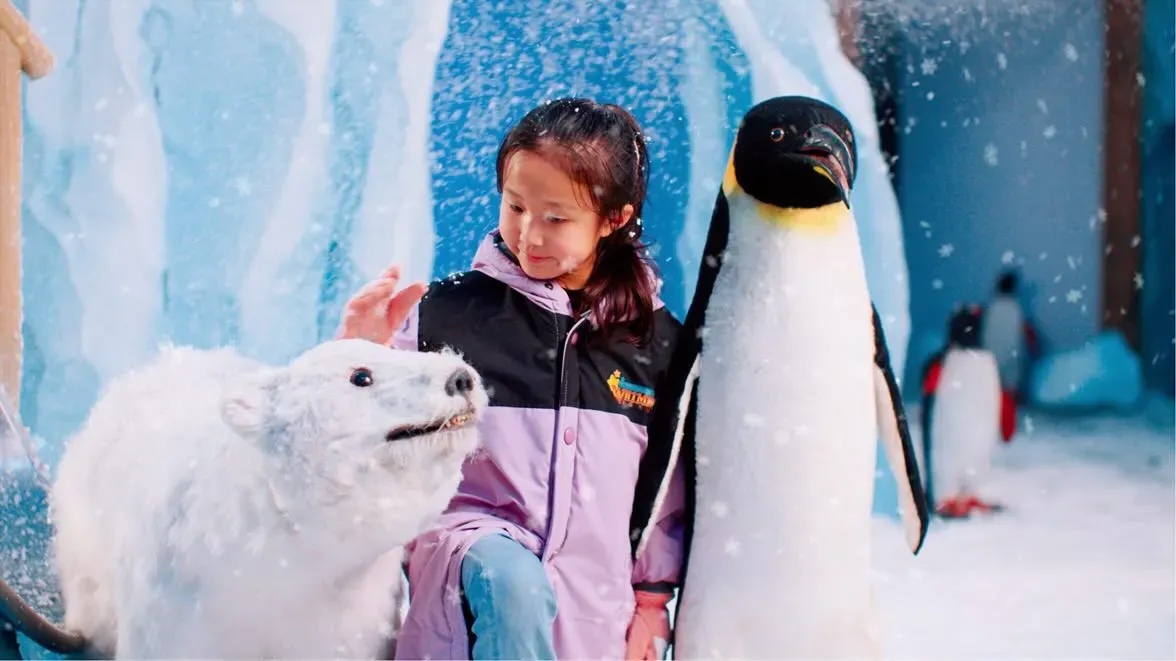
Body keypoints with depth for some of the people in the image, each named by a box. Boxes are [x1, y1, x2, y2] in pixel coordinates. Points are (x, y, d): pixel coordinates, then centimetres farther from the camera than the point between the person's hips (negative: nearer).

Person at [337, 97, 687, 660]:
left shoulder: (656, 337, 4)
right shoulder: (450, 310, -4)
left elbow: (669, 482, 12)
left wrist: (653, 599, 12)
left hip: (599, 593, 3)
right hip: (473, 534, -3)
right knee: (514, 583, -33)